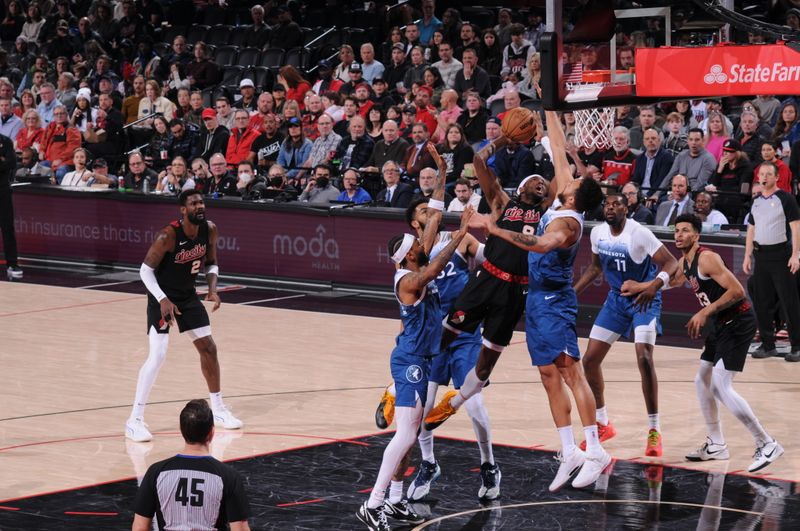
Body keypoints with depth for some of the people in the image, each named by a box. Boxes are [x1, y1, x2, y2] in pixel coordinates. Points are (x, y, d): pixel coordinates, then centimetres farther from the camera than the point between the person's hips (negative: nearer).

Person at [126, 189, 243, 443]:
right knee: (157, 356, -17)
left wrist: (212, 288, -11)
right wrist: (162, 300, -28)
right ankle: (135, 420, -12)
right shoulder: (168, 236, -27)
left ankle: (218, 410, 27)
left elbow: (211, 264, 7)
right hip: (163, 298, -7)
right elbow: (145, 269, -19)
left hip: (188, 296, 7)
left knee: (208, 348, 10)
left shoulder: (209, 230, -9)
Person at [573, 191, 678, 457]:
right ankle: (603, 424, 20)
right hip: (616, 298, 7)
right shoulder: (598, 233, -3)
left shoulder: (639, 234, -22)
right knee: (590, 359, 3)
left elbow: (671, 262, -24)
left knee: (644, 358, -24)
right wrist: (572, 293, 11)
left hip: (644, 300, -7)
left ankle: (654, 430, -15)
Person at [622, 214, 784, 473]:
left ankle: (767, 445, -12)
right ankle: (716, 445, 26)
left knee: (720, 387, -16)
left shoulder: (707, 258, -20)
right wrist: (639, 287, 31)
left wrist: (705, 313, -25)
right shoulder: (684, 263, 10)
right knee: (702, 382, 15)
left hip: (738, 323, -10)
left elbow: (737, 291, -26)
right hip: (720, 325, 10)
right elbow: (670, 281, 34)